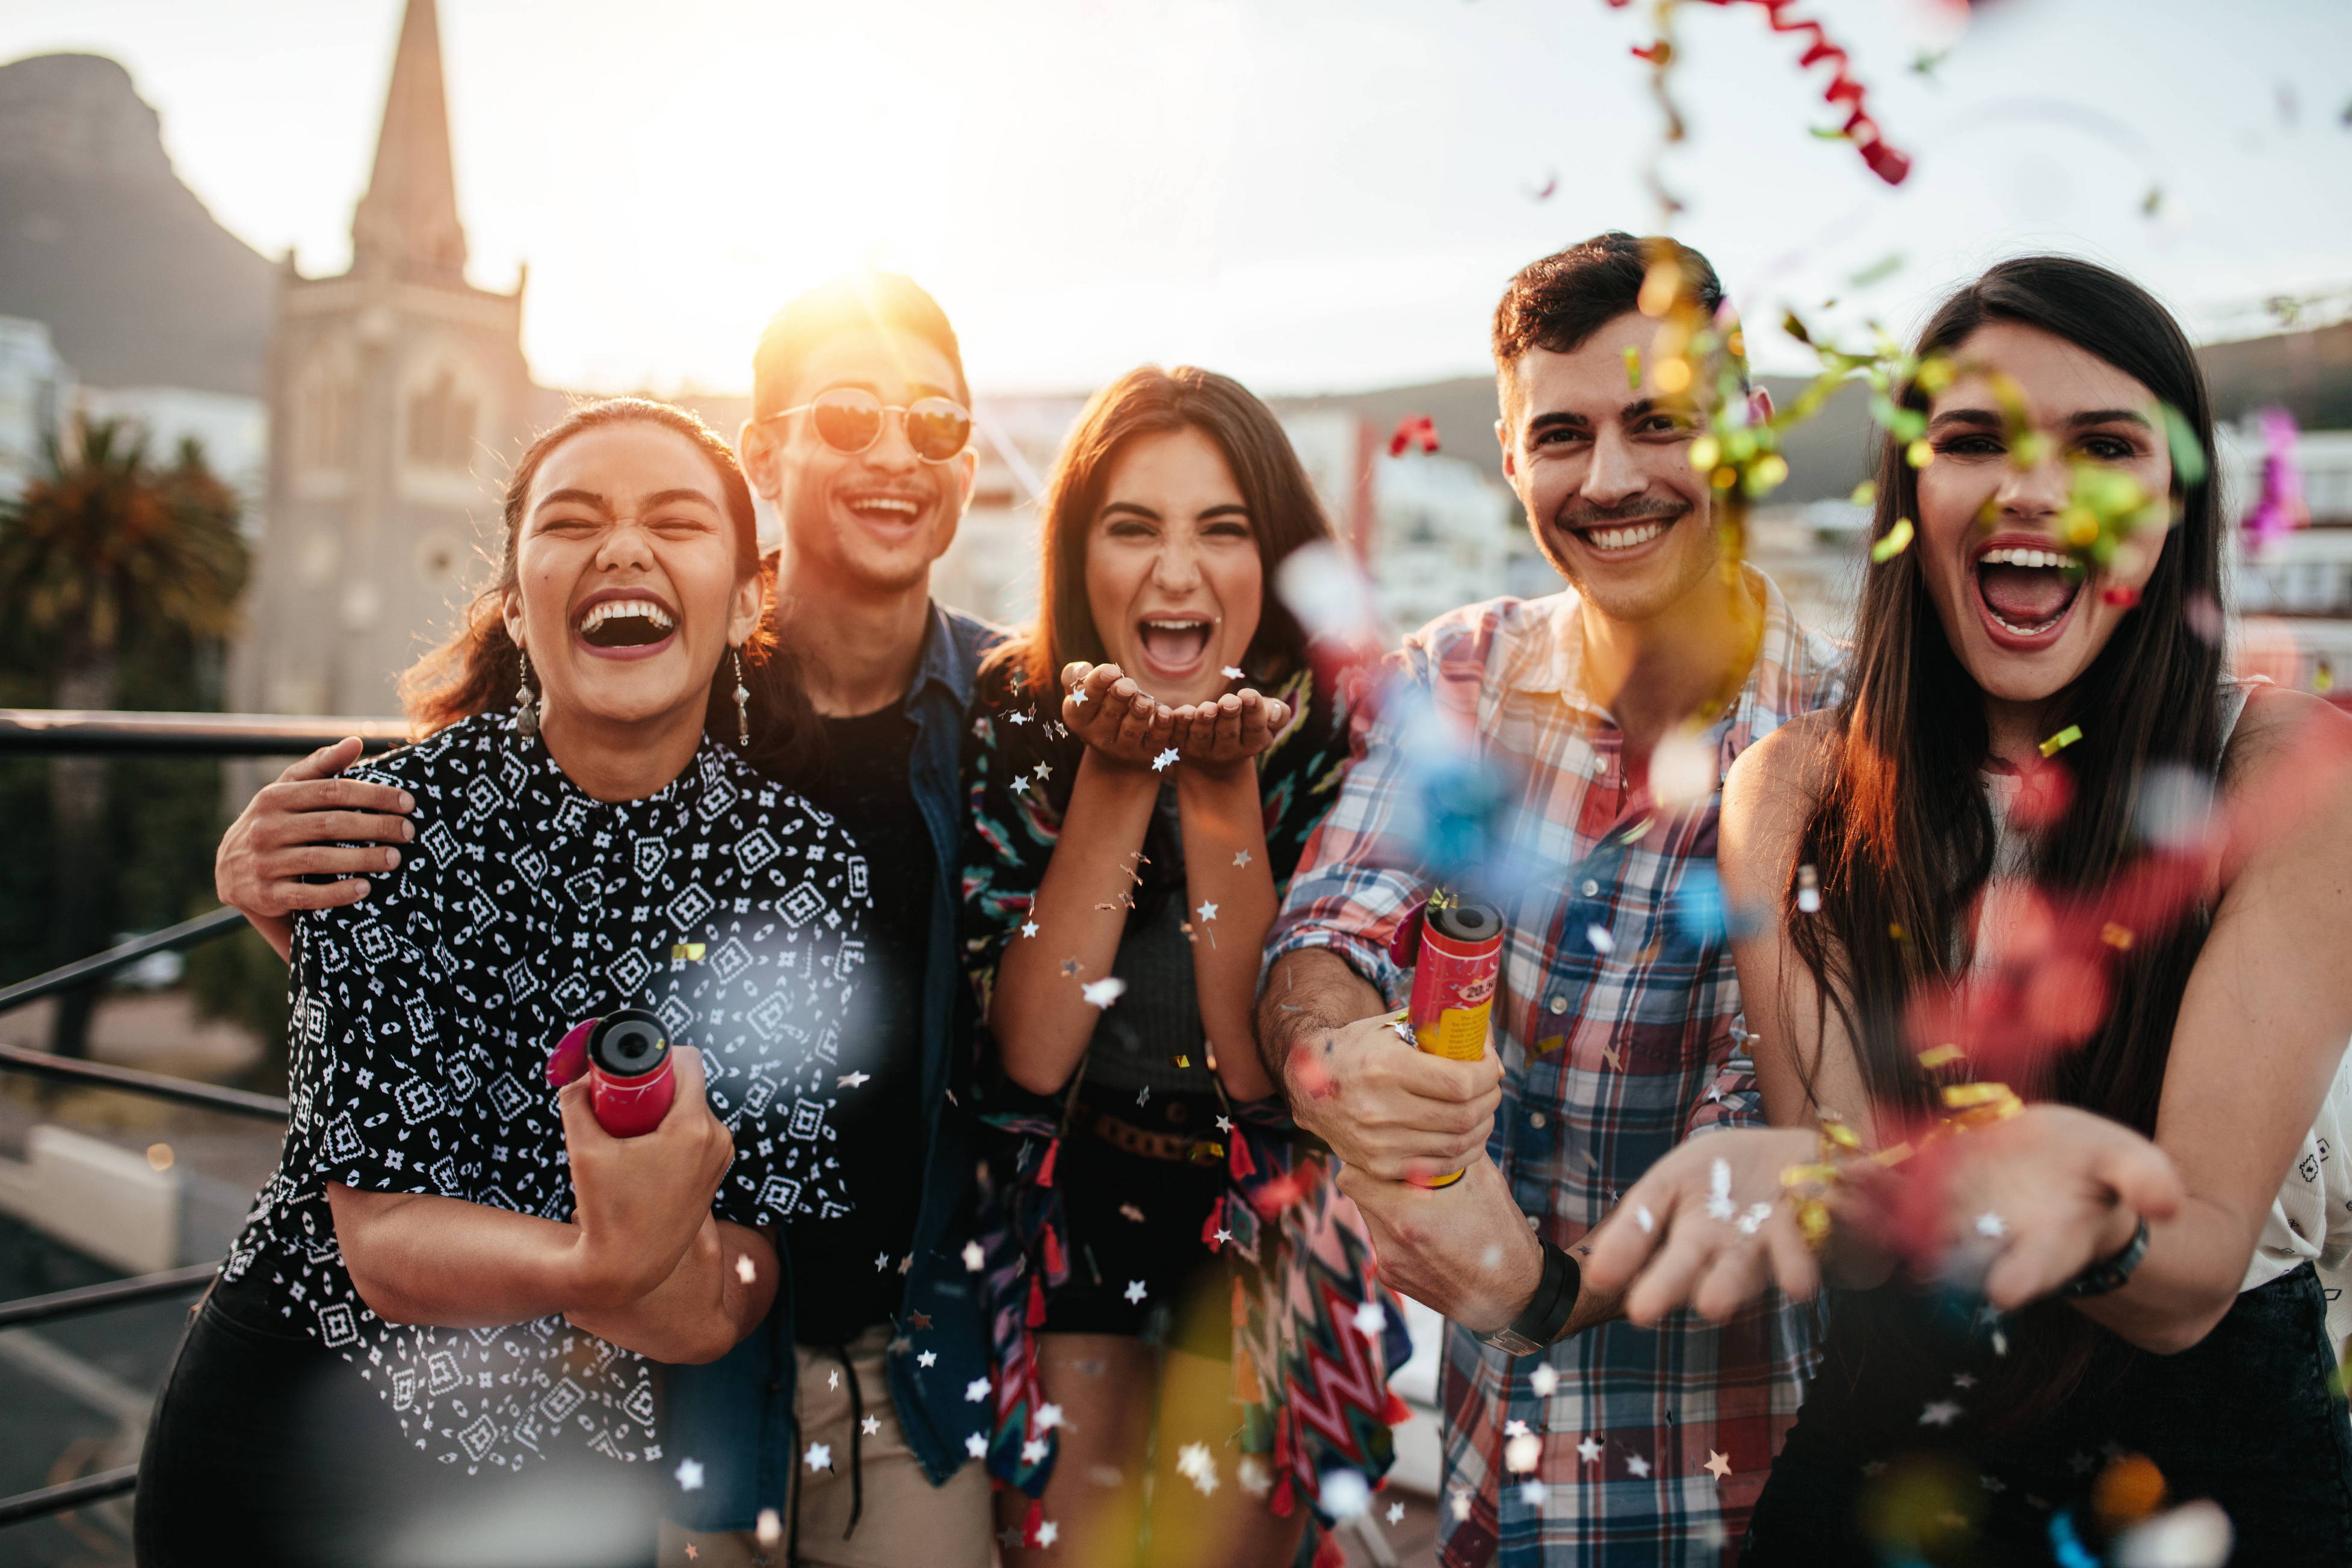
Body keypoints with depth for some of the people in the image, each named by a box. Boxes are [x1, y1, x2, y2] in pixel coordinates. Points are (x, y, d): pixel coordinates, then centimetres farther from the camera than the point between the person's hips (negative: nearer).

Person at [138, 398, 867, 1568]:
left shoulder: (804, 870, -12)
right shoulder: (397, 815, -17)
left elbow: (740, 1284, -13)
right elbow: (384, 1241, -20)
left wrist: (696, 1287, -35)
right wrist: (607, 1268, -38)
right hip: (289, 1430, -1)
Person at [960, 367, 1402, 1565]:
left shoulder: (1338, 736, -15)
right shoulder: (1010, 714, -13)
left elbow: (1260, 1068, -21)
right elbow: (1029, 1055, -20)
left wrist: (1223, 785, -31)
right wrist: (1116, 777, -29)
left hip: (1264, 1224, 0)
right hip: (1070, 1199, 1)